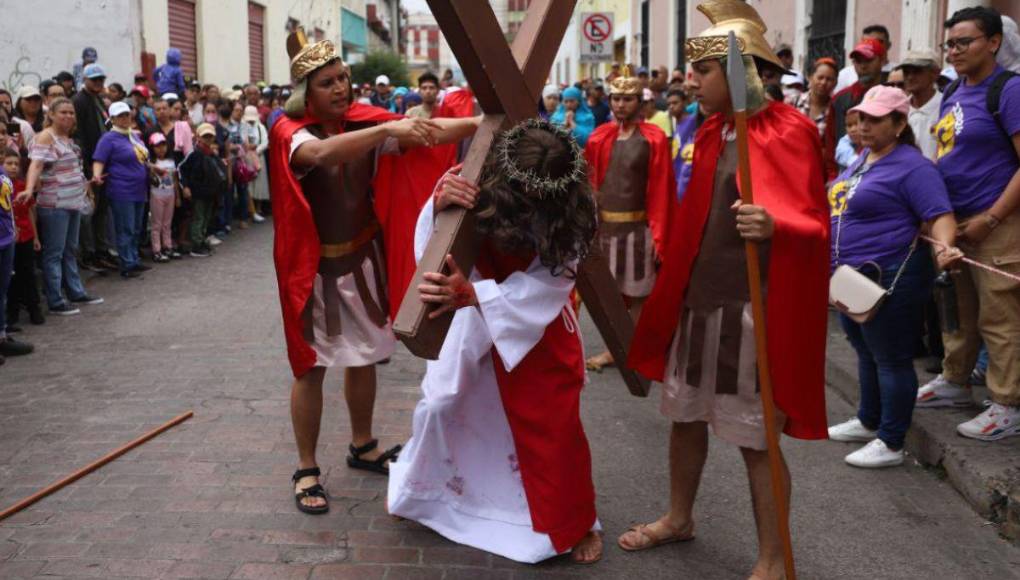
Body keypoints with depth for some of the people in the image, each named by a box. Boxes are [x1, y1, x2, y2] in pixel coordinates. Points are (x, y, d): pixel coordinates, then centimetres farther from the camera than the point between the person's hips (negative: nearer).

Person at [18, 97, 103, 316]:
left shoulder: (68, 138, 14)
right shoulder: (46, 136, -11)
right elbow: (36, 164, -24)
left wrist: (86, 183, 37)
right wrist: (29, 188, -39)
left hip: (73, 201, 9)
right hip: (54, 204, -9)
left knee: (70, 251, 17)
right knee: (54, 253, -3)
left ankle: (76, 292, 26)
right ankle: (55, 302, 2)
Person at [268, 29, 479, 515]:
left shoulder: (363, 121, -3)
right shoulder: (290, 132, -15)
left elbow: (426, 131, -15)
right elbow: (320, 154, -39)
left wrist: (481, 122, -31)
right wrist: (387, 129, -49)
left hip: (362, 258, 5)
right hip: (316, 266, -5)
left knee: (363, 356, 15)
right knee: (312, 367, 2)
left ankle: (362, 447, 34)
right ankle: (306, 469, 16)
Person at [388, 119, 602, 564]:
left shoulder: (569, 219, -26)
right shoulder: (479, 191, -25)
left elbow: (544, 285, -30)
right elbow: (430, 252, -21)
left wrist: (472, 293, -46)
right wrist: (438, 205, -44)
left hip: (542, 329, -1)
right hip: (477, 317, 2)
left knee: (553, 426, 1)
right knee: (442, 401, 11)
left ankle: (575, 521, 25)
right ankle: (420, 489, 39)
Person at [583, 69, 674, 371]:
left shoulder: (654, 138, -7)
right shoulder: (600, 137, 6)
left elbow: (660, 191, -10)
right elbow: (591, 183, 8)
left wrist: (658, 235, -14)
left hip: (637, 226, -4)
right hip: (604, 224, 5)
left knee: (637, 293, 4)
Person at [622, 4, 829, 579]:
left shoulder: (789, 131, -13)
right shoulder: (712, 132, 10)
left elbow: (815, 227, -17)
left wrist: (774, 226, -37)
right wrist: (676, 284, 22)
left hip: (750, 310, -8)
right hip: (697, 302, 8)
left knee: (755, 439, 2)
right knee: (686, 417, 19)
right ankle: (679, 518, 39)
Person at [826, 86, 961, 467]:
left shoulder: (912, 167, -15)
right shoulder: (861, 160, 13)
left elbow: (941, 218, -21)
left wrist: (944, 248, -39)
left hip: (890, 280, -9)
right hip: (853, 278, 9)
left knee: (891, 360, 1)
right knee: (866, 354, 21)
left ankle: (890, 444, 11)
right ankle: (868, 422, 37)